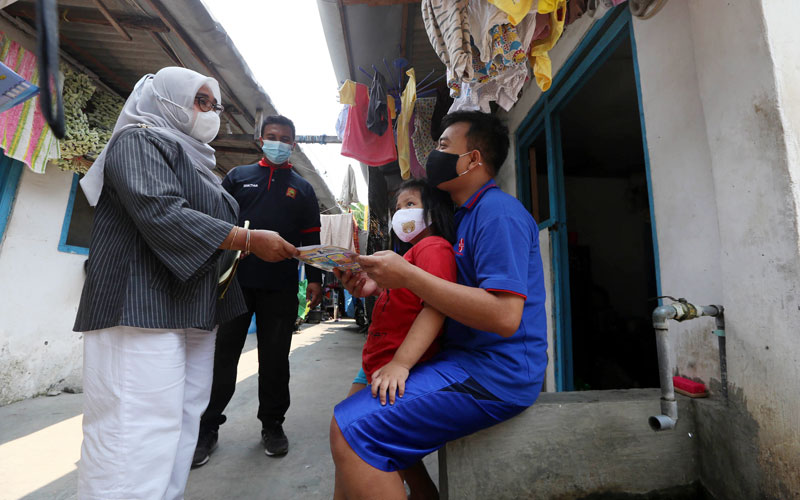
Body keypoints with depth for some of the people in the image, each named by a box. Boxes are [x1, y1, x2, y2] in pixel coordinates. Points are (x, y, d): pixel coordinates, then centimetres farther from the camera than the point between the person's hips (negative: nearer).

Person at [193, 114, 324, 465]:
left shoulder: (302, 188, 13)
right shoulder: (238, 176, 13)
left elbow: (311, 238, 9)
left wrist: (314, 278, -1)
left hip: (281, 287, 0)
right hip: (234, 279, 0)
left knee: (275, 357, 8)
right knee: (222, 353, 6)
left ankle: (272, 424, 24)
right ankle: (207, 427, 22)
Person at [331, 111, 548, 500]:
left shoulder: (498, 212, -15)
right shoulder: (467, 214, 18)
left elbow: (504, 316, -25)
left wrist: (407, 275, -21)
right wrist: (382, 284, 3)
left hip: (497, 371, -10)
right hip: (468, 359, 10)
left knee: (351, 429, -19)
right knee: (359, 405, 18)